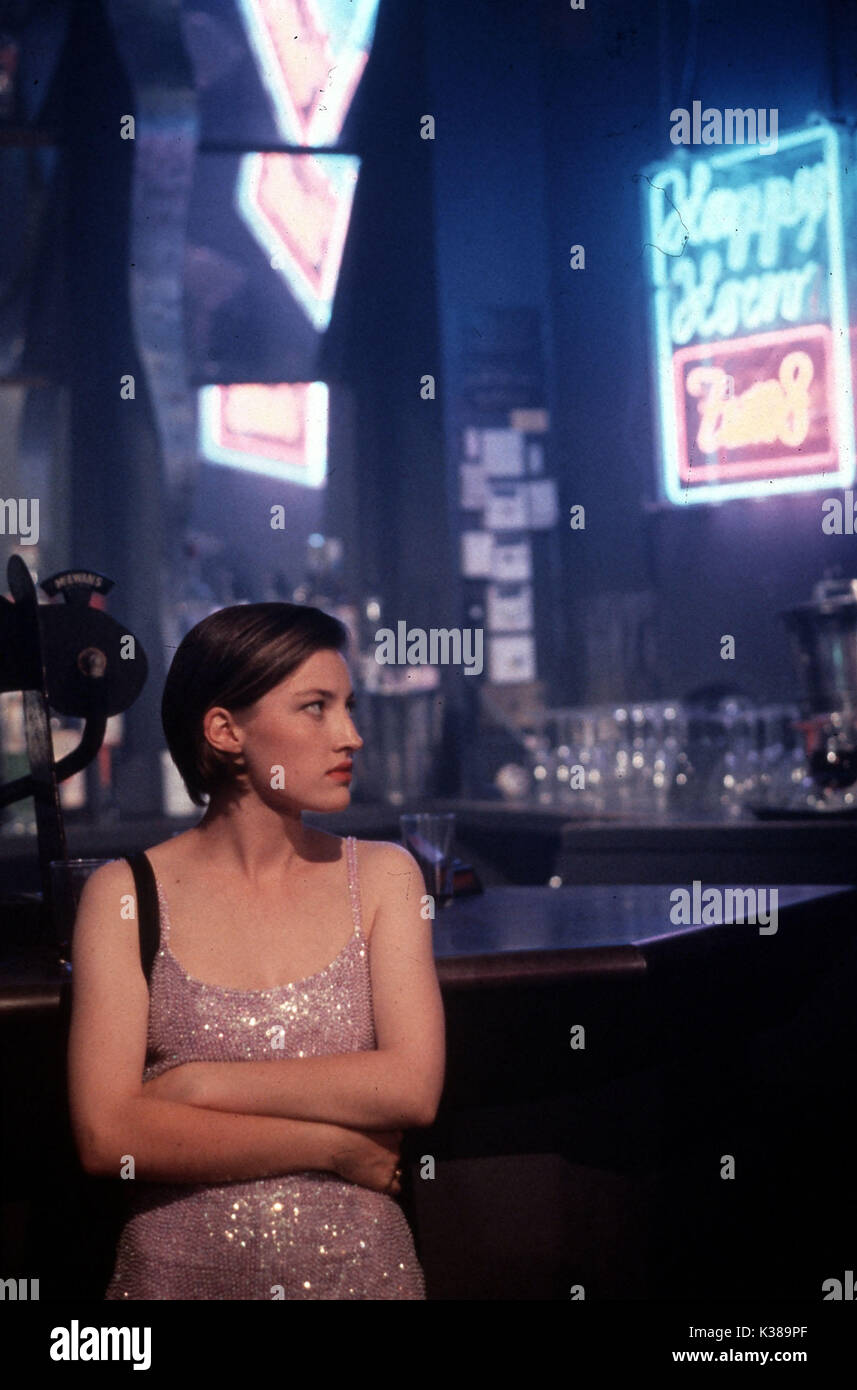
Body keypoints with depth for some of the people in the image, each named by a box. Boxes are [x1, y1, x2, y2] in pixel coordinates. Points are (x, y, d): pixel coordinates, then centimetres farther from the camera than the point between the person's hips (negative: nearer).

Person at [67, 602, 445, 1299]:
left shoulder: (382, 875, 1)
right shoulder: (126, 894, -4)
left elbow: (413, 1086, -11)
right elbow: (106, 1135, -13)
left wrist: (195, 1083, -13)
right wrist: (336, 1146, -13)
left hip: (359, 1265, 1)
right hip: (178, 1271, -1)